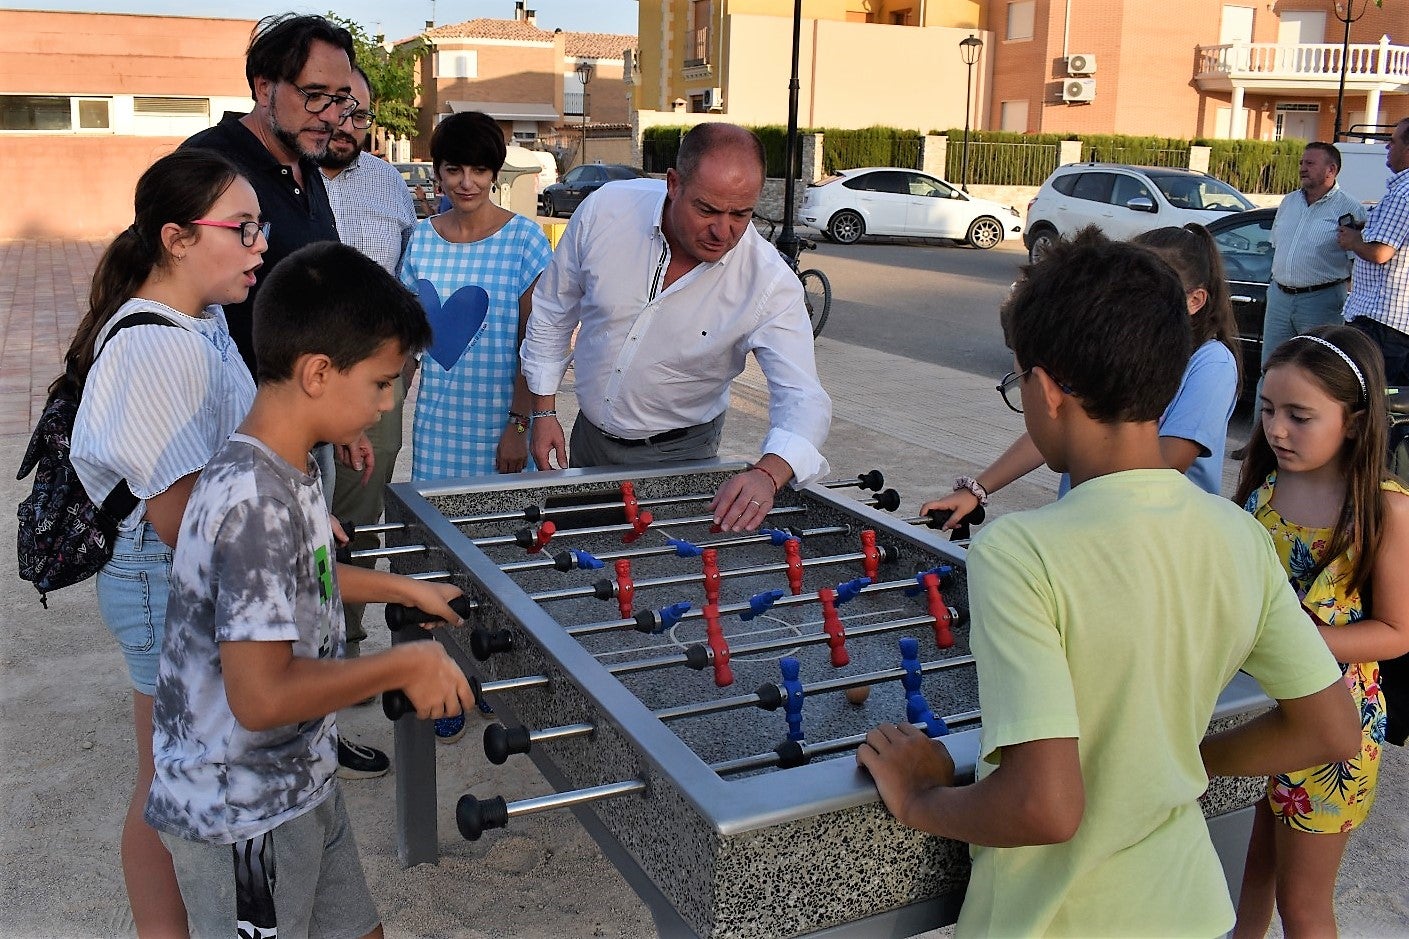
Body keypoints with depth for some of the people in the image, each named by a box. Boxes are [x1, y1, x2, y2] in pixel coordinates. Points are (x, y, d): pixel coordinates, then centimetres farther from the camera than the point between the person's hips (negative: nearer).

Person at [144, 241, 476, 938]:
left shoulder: (290, 469, 1)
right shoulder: (256, 502, -29)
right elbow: (262, 695, -33)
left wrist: (403, 588, 19)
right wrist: (403, 665, -22)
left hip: (299, 783, 9)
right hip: (242, 819, -9)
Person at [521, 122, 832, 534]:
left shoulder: (770, 282, -26)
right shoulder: (605, 209, -19)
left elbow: (802, 399, -31)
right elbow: (553, 310, -3)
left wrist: (767, 474, -51)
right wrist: (544, 411, -2)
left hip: (679, 454, -3)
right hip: (589, 435, 3)